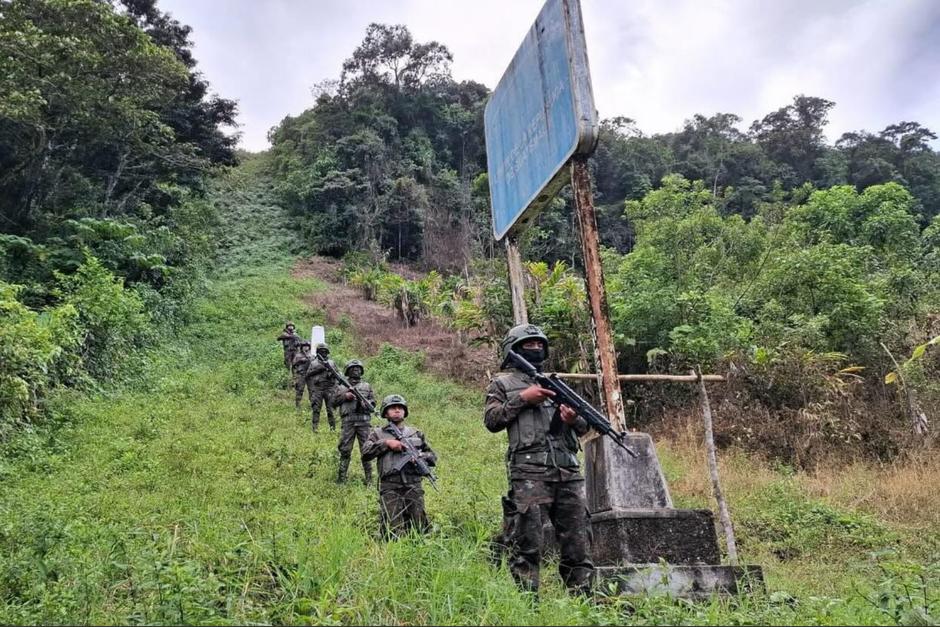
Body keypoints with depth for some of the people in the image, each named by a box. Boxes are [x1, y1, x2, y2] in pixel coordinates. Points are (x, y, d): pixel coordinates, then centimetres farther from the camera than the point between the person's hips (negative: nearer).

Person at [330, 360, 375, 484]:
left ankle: (368, 479, 6)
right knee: (345, 450, 0)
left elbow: (373, 404, 11)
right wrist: (344, 396, -7)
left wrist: (364, 402, -8)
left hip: (363, 421, 1)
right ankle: (341, 478, 8)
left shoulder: (367, 386, 14)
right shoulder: (341, 386, 11)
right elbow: (333, 402, 7)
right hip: (348, 422, -1)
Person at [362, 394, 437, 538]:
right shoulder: (378, 433, 10)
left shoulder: (416, 433, 16)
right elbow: (365, 453, -5)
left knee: (421, 532, 1)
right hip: (390, 490, -2)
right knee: (393, 534, -10)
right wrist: (386, 443, -12)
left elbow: (433, 457, 18)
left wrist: (420, 456, -3)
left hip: (414, 488, 2)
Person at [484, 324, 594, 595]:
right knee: (527, 542, -7)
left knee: (578, 540, 5)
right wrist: (522, 398, -8)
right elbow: (491, 420, -1)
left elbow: (583, 427, 24)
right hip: (529, 472, -5)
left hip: (569, 471, 5)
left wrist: (575, 419, 0)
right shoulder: (502, 382, 13)